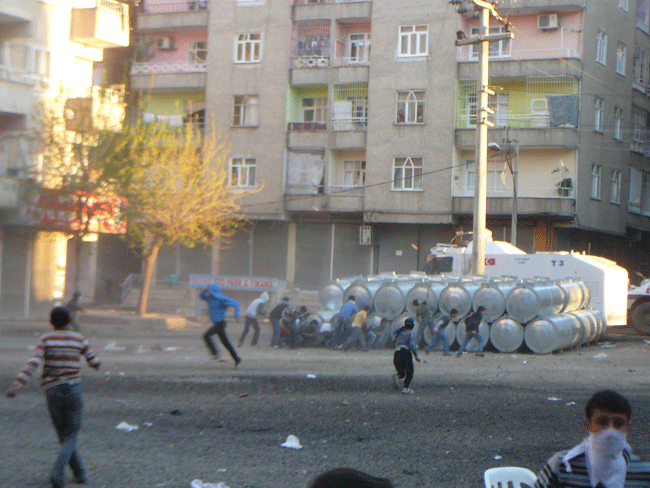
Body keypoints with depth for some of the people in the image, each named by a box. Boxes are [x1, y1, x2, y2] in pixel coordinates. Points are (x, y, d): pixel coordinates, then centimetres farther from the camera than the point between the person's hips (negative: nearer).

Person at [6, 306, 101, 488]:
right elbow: (95, 364, 7)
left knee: (64, 436, 17)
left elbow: (33, 363, -16)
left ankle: (80, 473, 21)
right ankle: (58, 472, -19)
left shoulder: (46, 340, -2)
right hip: (73, 389, 0)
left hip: (52, 391, 0)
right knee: (71, 437, 4)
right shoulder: (79, 339, 2)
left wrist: (17, 384, -23)